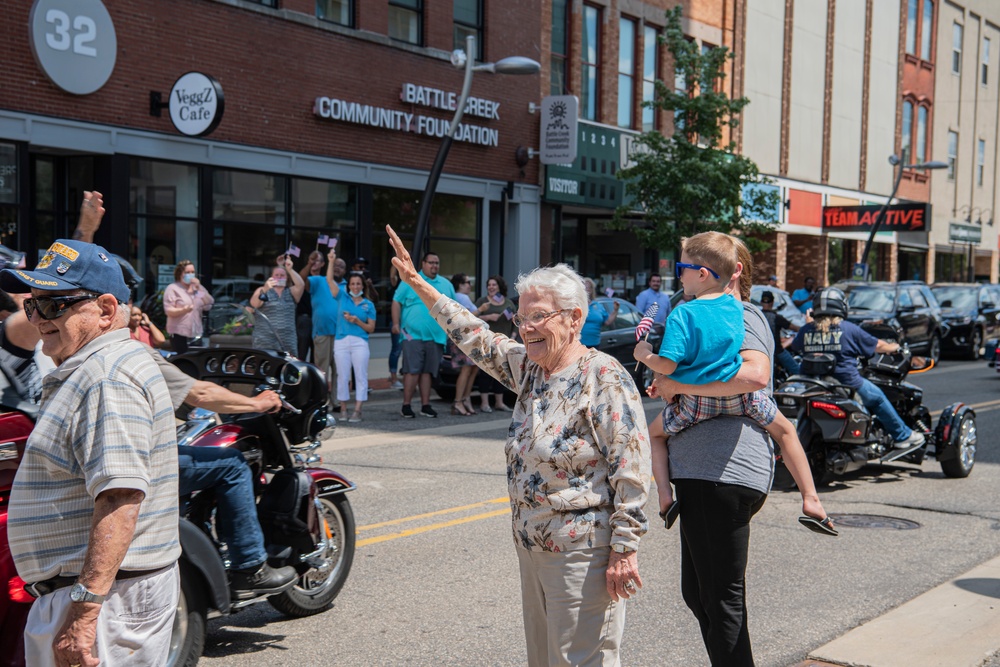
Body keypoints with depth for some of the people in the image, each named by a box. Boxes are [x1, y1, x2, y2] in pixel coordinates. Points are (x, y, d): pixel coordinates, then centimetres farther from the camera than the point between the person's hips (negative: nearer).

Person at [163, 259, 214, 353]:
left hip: (196, 334, 5)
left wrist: (199, 288, -3)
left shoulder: (197, 288, 18)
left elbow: (210, 304, 7)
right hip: (179, 334, -5)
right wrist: (183, 310, -26)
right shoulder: (172, 288, 1)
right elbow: (168, 311, -8)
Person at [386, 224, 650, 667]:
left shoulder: (605, 377, -15)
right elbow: (476, 338, 18)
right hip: (531, 547, 9)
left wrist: (624, 550, -20)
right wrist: (417, 283, 18)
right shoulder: (527, 367, 8)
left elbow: (631, 472, -18)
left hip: (581, 555, -8)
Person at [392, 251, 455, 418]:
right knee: (412, 371, -8)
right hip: (413, 335, -4)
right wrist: (396, 323, -8)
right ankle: (406, 406, -2)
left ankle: (425, 405, 13)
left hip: (436, 336, 4)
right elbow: (397, 301, 1)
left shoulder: (446, 284, 16)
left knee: (427, 372, 8)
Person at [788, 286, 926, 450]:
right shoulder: (849, 329, -7)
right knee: (877, 397, 18)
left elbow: (794, 347, 18)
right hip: (847, 383, -4)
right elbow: (877, 345, 5)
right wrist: (893, 347, 27)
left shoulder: (806, 330, 0)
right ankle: (903, 435, 25)